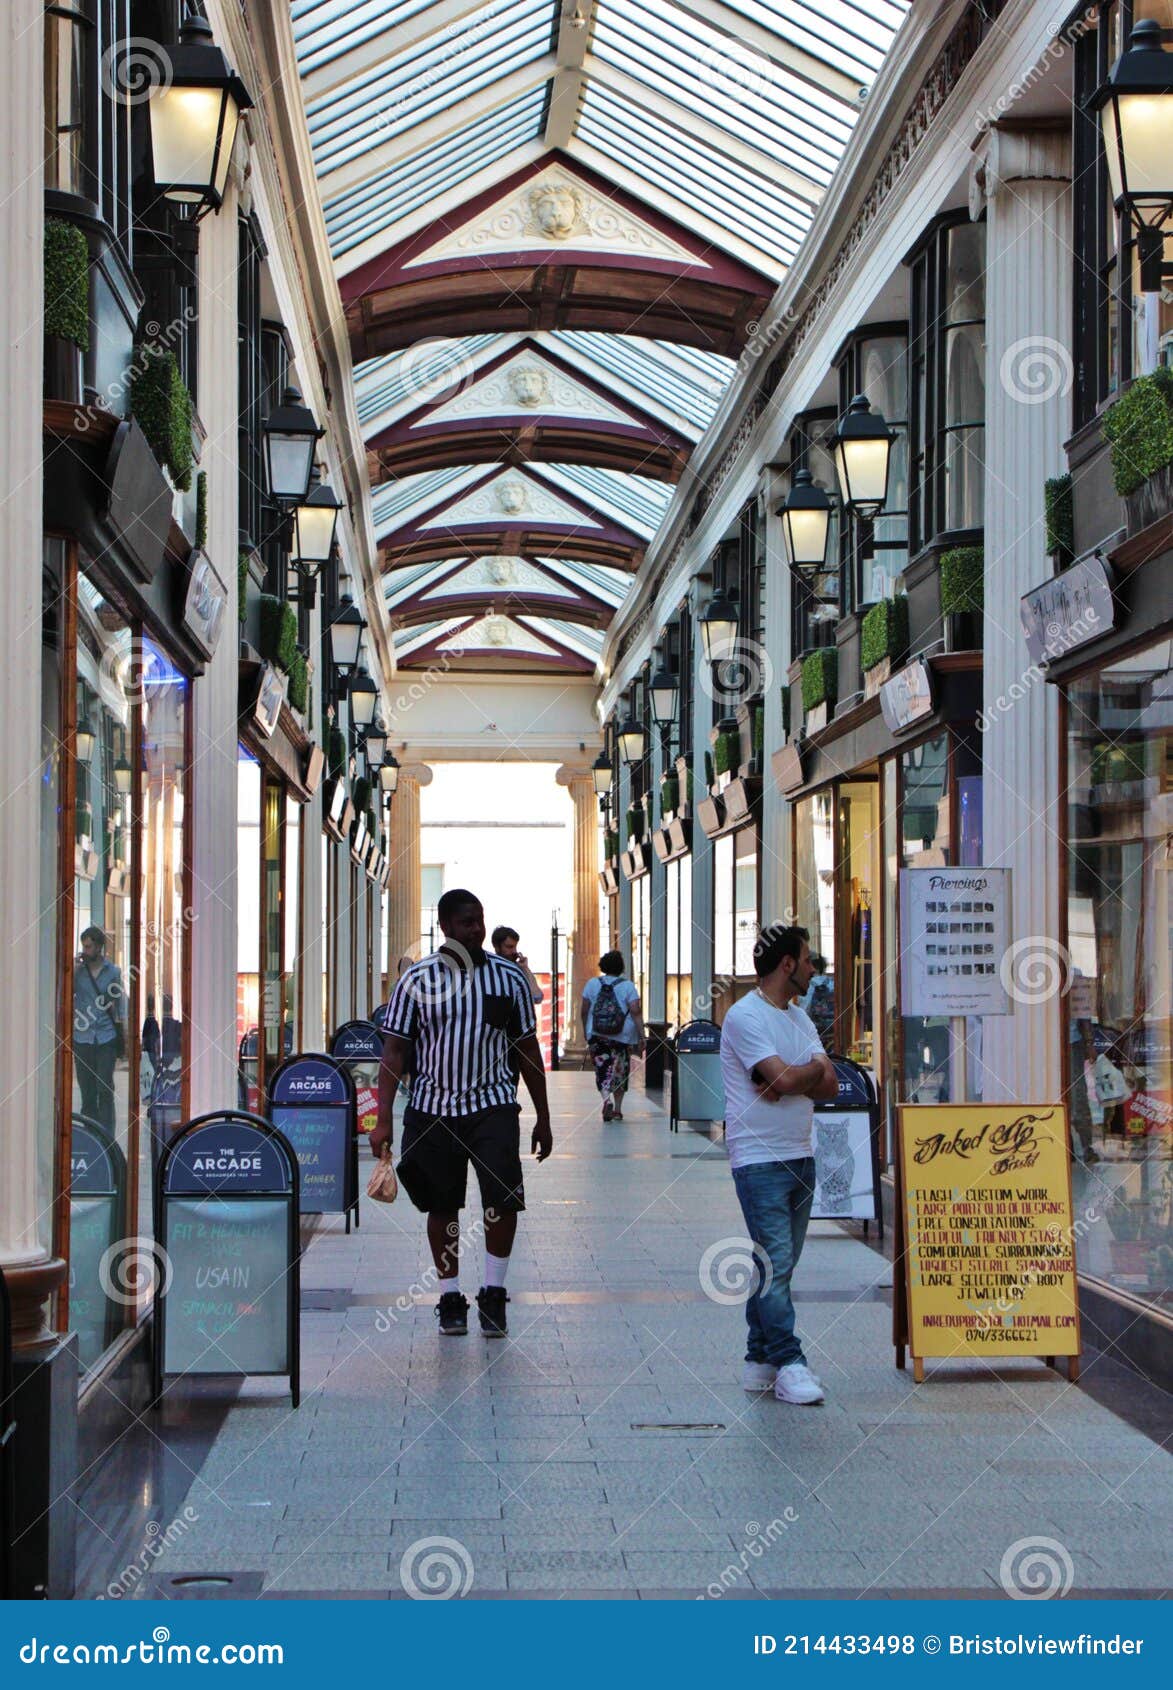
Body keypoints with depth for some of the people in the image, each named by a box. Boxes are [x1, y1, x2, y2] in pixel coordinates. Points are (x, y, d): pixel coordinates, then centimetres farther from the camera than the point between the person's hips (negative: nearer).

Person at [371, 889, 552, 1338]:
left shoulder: (508, 977, 3)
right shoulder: (417, 980, -1)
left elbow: (527, 1048, 10)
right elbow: (394, 1051, 0)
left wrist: (543, 1118, 10)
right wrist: (383, 1120, -7)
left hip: (493, 1104, 0)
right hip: (432, 1109, 0)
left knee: (504, 1197, -16)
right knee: (442, 1208, 7)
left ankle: (493, 1292, -2)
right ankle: (450, 1297, 21)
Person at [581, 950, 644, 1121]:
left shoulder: (592, 984, 1)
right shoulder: (628, 986, -4)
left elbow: (583, 1011, 4)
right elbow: (636, 1012, -10)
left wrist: (586, 1031, 18)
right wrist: (641, 1037, -7)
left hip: (597, 1035, 0)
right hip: (623, 1036, 0)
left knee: (602, 1070, 3)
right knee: (620, 1072, 13)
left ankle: (607, 1099, -22)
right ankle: (617, 1109, 18)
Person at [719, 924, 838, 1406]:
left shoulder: (800, 1019, 16)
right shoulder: (744, 1016, -10)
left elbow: (829, 1086, 6)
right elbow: (784, 1078, -20)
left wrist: (793, 1079, -12)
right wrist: (814, 1068, -1)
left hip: (800, 1157, 8)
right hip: (760, 1160, -8)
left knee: (779, 1264, 9)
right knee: (775, 1262, -11)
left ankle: (759, 1360, 15)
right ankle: (787, 1365, -11)